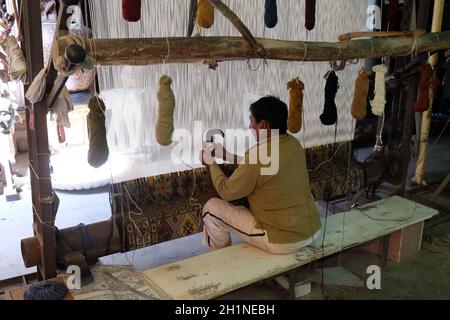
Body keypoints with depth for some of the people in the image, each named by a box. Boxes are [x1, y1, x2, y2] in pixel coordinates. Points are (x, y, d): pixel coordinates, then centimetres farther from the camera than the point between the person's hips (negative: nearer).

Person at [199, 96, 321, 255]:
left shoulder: (258, 155, -25)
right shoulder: (293, 144, 0)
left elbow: (226, 192, -10)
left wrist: (211, 163, 5)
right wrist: (229, 155, 18)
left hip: (284, 242, -8)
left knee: (212, 208, 3)